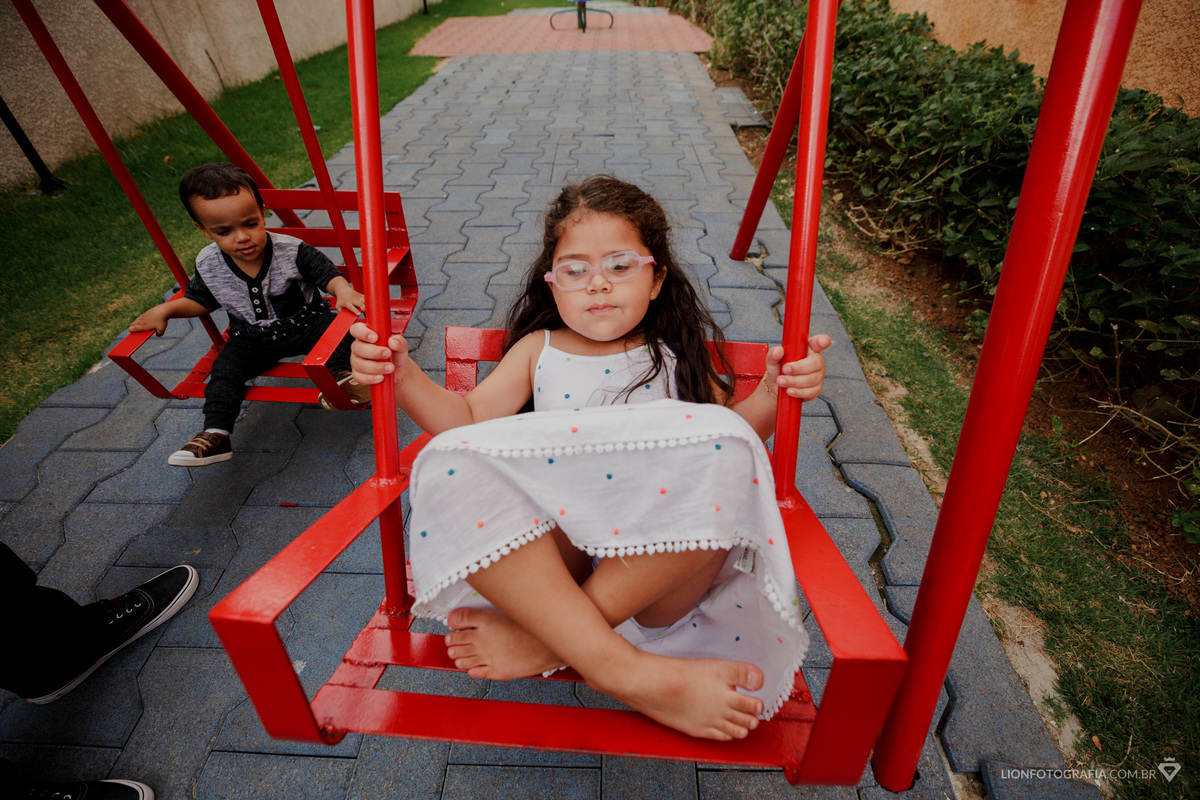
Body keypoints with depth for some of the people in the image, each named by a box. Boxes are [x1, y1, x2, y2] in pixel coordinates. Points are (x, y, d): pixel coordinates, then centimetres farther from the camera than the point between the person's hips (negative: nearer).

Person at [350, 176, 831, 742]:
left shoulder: (678, 355, 17)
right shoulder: (538, 351, 18)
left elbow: (738, 432, 14)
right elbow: (466, 418, 9)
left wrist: (772, 394, -7)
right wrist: (403, 377, -7)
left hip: (663, 558, 0)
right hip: (548, 551, 1)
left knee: (720, 448, -29)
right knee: (450, 465, -25)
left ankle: (546, 638, -22)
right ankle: (622, 667, -29)